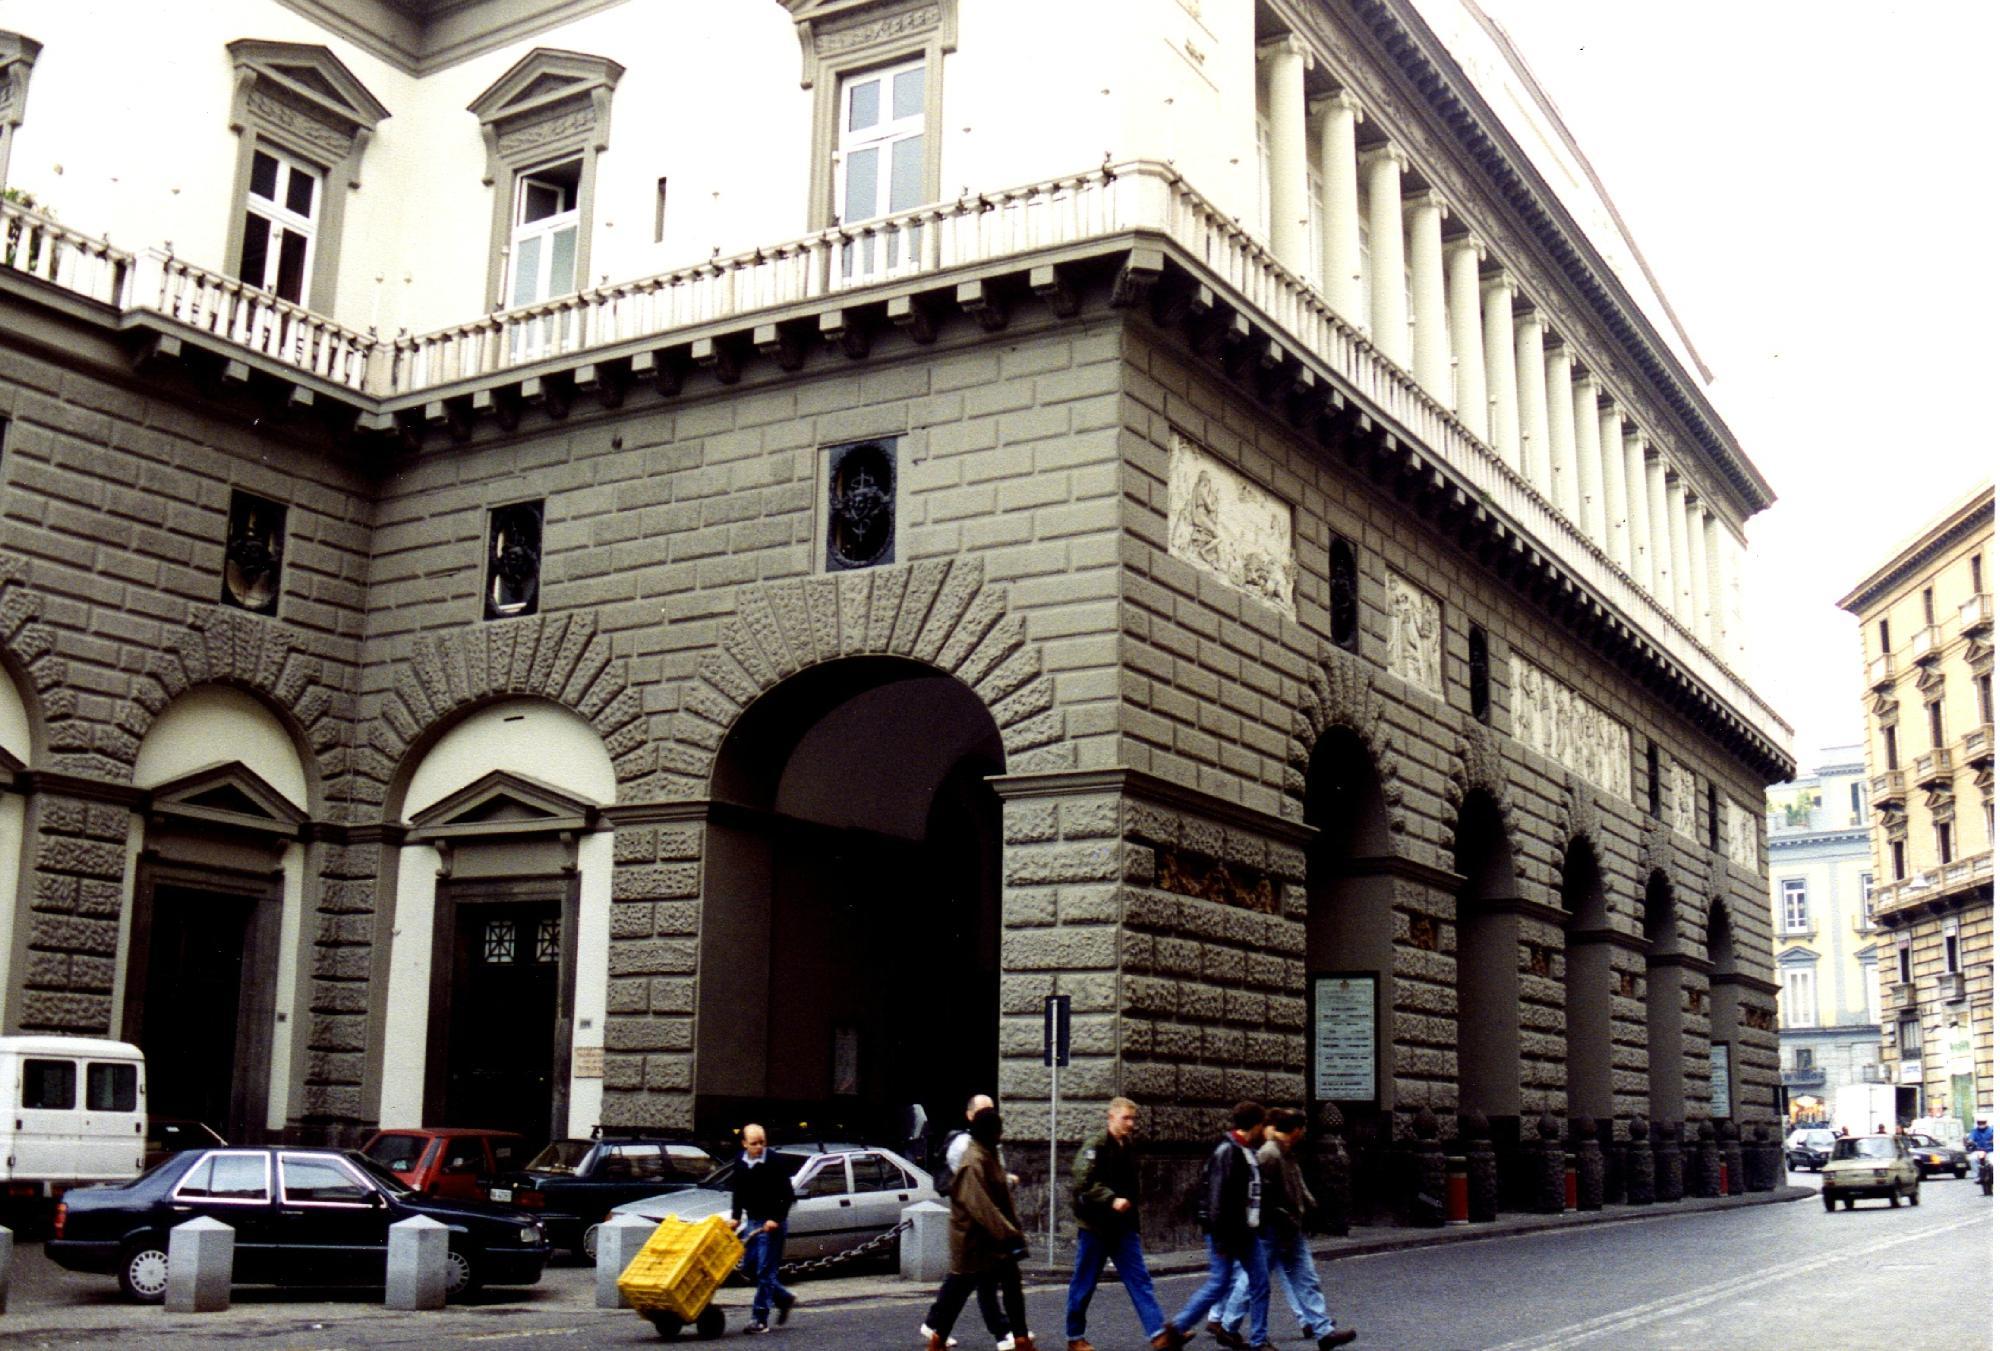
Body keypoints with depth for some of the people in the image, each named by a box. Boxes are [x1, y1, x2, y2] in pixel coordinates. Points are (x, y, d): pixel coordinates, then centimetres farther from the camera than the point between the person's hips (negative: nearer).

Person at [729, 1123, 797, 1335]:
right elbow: (737, 1191, 16)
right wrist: (736, 1216, 8)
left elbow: (787, 1194, -14)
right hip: (753, 1221, 7)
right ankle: (784, 1298, 29)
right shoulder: (740, 1164, 3)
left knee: (765, 1270, -6)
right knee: (750, 1266, 12)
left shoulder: (774, 1163, -16)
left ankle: (760, 1319, -1)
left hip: (772, 1223, -7)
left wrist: (776, 1219, -19)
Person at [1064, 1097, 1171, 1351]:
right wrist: (1111, 1200, -32)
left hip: (1123, 1228, 6)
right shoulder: (1095, 1149, -11)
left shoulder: (1129, 1149, 12)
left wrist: (1133, 1219, 16)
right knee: (1084, 1284, 5)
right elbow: (1083, 1184, -23)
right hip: (1095, 1227, -6)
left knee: (1140, 1280, -3)